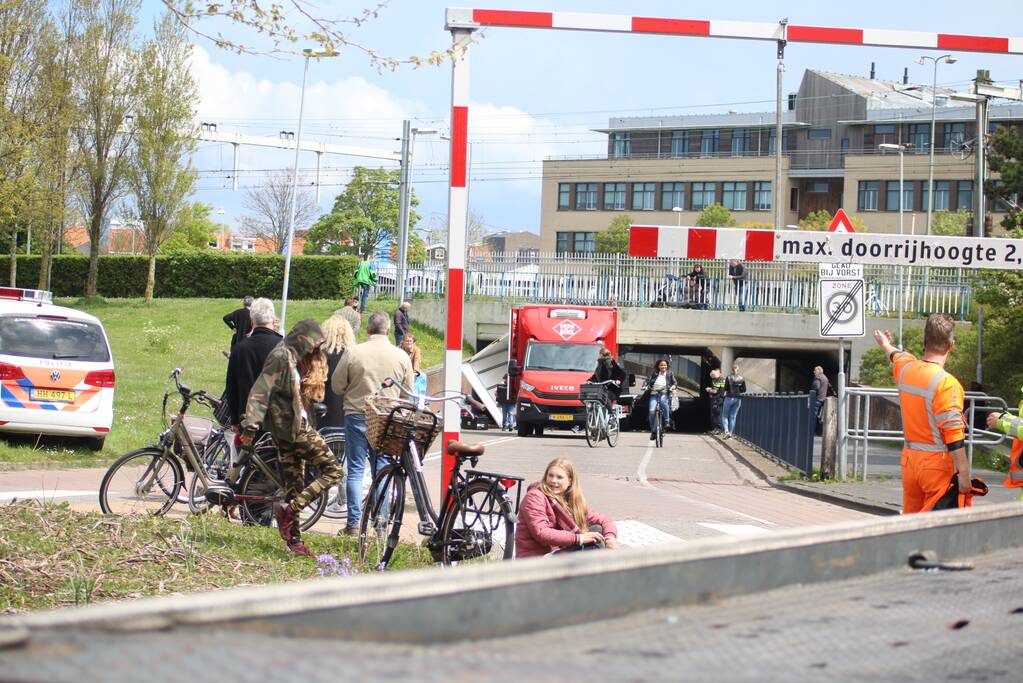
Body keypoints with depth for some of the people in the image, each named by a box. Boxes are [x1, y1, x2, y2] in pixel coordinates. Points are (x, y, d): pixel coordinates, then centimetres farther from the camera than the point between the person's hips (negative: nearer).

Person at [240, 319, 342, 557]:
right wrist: (251, 426, -24)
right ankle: (289, 509, -16)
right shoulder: (281, 357, -11)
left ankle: (294, 540, 10)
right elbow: (260, 391, -18)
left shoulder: (294, 359, 19)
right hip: (294, 428, -10)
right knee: (332, 471, -12)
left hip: (288, 430, 10)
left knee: (294, 484, 9)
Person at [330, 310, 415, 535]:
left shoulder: (353, 352, -9)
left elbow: (337, 385, -2)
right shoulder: (401, 356, -3)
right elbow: (409, 391, 7)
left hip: (357, 415, -1)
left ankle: (354, 524, 2)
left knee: (356, 470, 5)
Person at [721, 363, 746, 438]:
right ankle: (730, 433, 11)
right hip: (738, 399, 3)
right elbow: (744, 390, 3)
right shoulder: (741, 378, 1)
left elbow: (726, 389, -11)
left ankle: (726, 431, -11)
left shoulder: (728, 378, -9)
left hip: (729, 398, -3)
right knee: (733, 416, 11)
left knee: (725, 416, 7)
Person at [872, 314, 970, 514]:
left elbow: (898, 357, 30)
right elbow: (953, 434, -20)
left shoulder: (905, 369, 3)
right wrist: (964, 474, -16)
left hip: (909, 459, 7)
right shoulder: (946, 383, -18)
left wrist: (886, 344, 53)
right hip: (938, 463, -7)